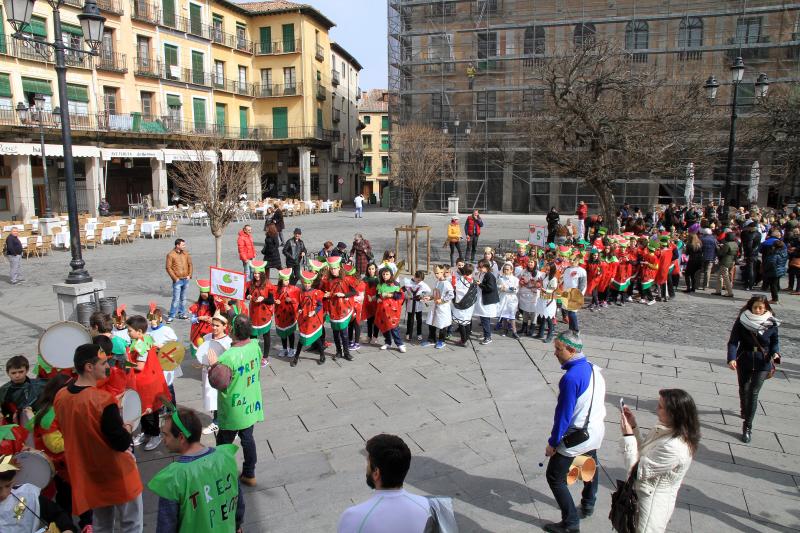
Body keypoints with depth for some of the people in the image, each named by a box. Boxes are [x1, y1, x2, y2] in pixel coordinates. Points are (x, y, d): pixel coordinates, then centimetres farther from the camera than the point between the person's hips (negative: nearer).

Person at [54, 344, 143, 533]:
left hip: (90, 475, 7)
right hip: (117, 474, -7)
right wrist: (126, 430, -4)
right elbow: (122, 443, -24)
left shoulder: (60, 397, -6)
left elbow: (75, 430, 10)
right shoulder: (103, 399, -28)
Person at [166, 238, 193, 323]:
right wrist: (175, 278, -12)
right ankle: (171, 316, 1)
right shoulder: (171, 255, -8)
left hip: (186, 279, 5)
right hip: (177, 281, -5)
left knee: (183, 298, 14)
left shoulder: (186, 253, 8)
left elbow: (190, 264, 14)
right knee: (176, 299, -8)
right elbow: (168, 268, -9)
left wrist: (189, 275, 3)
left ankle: (182, 313, 25)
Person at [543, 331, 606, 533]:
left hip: (576, 437, -9)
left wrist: (552, 443, -14)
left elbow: (563, 414, -23)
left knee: (555, 477, 4)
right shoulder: (593, 368, -1)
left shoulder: (571, 378, -27)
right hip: (596, 431, 9)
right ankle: (588, 505, 49)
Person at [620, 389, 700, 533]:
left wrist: (627, 435, -22)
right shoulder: (664, 429, -7)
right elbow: (643, 454, 4)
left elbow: (637, 470, -25)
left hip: (653, 503, -8)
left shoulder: (673, 447, -33)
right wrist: (633, 427, -5)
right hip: (646, 496, 8)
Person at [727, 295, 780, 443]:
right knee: (744, 389, 17)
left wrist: (776, 353, -16)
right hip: (744, 361, 1)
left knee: (753, 392, -4)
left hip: (763, 363, -1)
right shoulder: (742, 321, -12)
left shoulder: (771, 324, -9)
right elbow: (733, 341, -15)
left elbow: (775, 341, 4)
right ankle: (744, 410, 47)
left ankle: (747, 426, 2)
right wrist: (731, 358, -29)